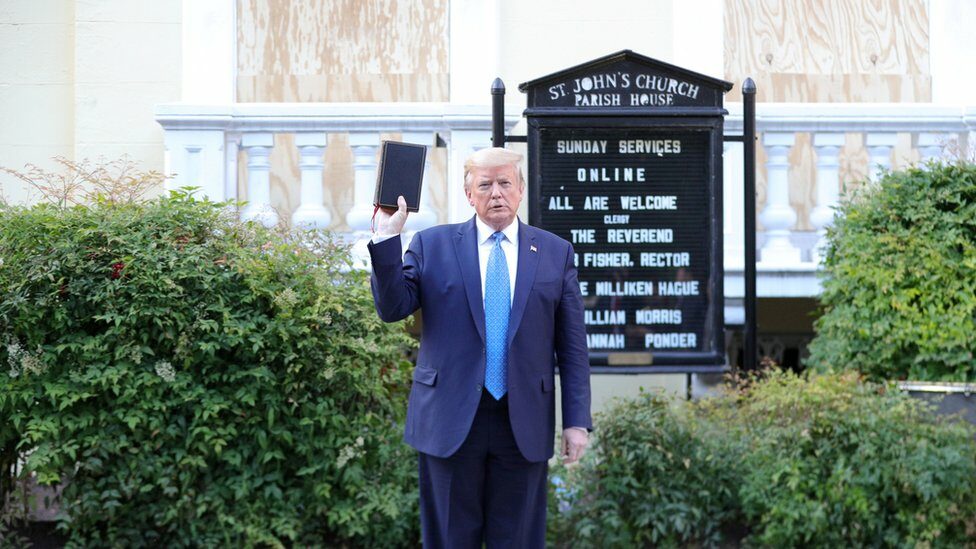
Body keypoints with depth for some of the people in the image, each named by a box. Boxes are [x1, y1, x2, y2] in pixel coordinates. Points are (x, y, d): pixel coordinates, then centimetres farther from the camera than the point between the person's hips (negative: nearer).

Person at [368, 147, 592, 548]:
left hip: (524, 425, 1)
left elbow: (572, 345, 5)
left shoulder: (556, 253, 7)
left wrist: (576, 421, 0)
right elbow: (392, 308, -4)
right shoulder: (432, 245, 5)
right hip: (450, 420, -1)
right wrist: (387, 238, -14)